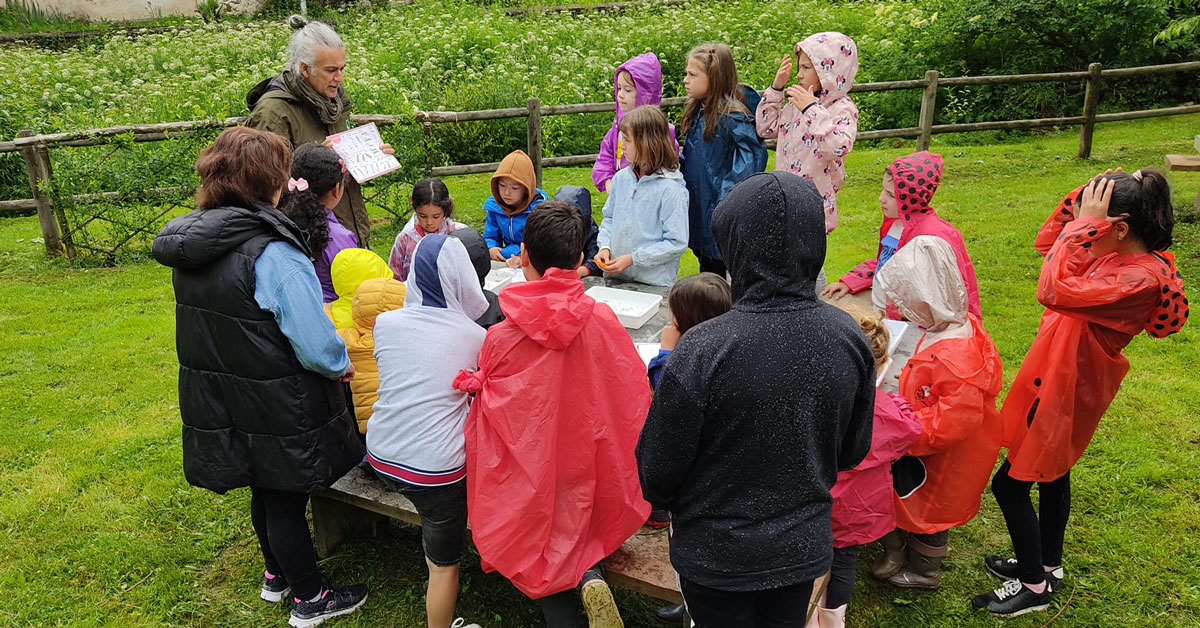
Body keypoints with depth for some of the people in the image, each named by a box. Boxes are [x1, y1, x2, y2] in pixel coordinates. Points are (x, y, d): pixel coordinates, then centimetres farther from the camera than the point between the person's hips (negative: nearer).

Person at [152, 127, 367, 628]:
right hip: (275, 410, -7)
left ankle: (277, 574, 47)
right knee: (286, 498, 10)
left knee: (266, 490, 26)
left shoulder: (189, 245, -2)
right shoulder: (274, 254, -27)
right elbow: (315, 344, -26)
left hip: (218, 403, 7)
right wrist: (345, 365, -7)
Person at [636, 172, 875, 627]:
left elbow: (657, 469, -17)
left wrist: (661, 500, 6)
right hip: (805, 547, 4)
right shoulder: (849, 338, -14)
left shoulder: (701, 350, -30)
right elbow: (853, 450, 1)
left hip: (717, 555, -3)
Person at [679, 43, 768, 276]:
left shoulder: (732, 116, -18)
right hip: (697, 206, 8)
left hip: (720, 209, -8)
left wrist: (728, 193, -27)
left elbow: (754, 155, -22)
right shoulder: (698, 111, 8)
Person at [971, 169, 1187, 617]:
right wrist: (1081, 200, -6)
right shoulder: (1119, 254, -2)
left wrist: (1085, 221, -34)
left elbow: (1055, 291, -41)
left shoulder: (1141, 279, -29)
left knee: (1010, 483, 2)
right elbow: (1047, 243, 9)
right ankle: (1046, 565, 44)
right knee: (1051, 472, 24)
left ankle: (1033, 586, 21)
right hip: (1057, 378, 9)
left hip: (1068, 390, -9)